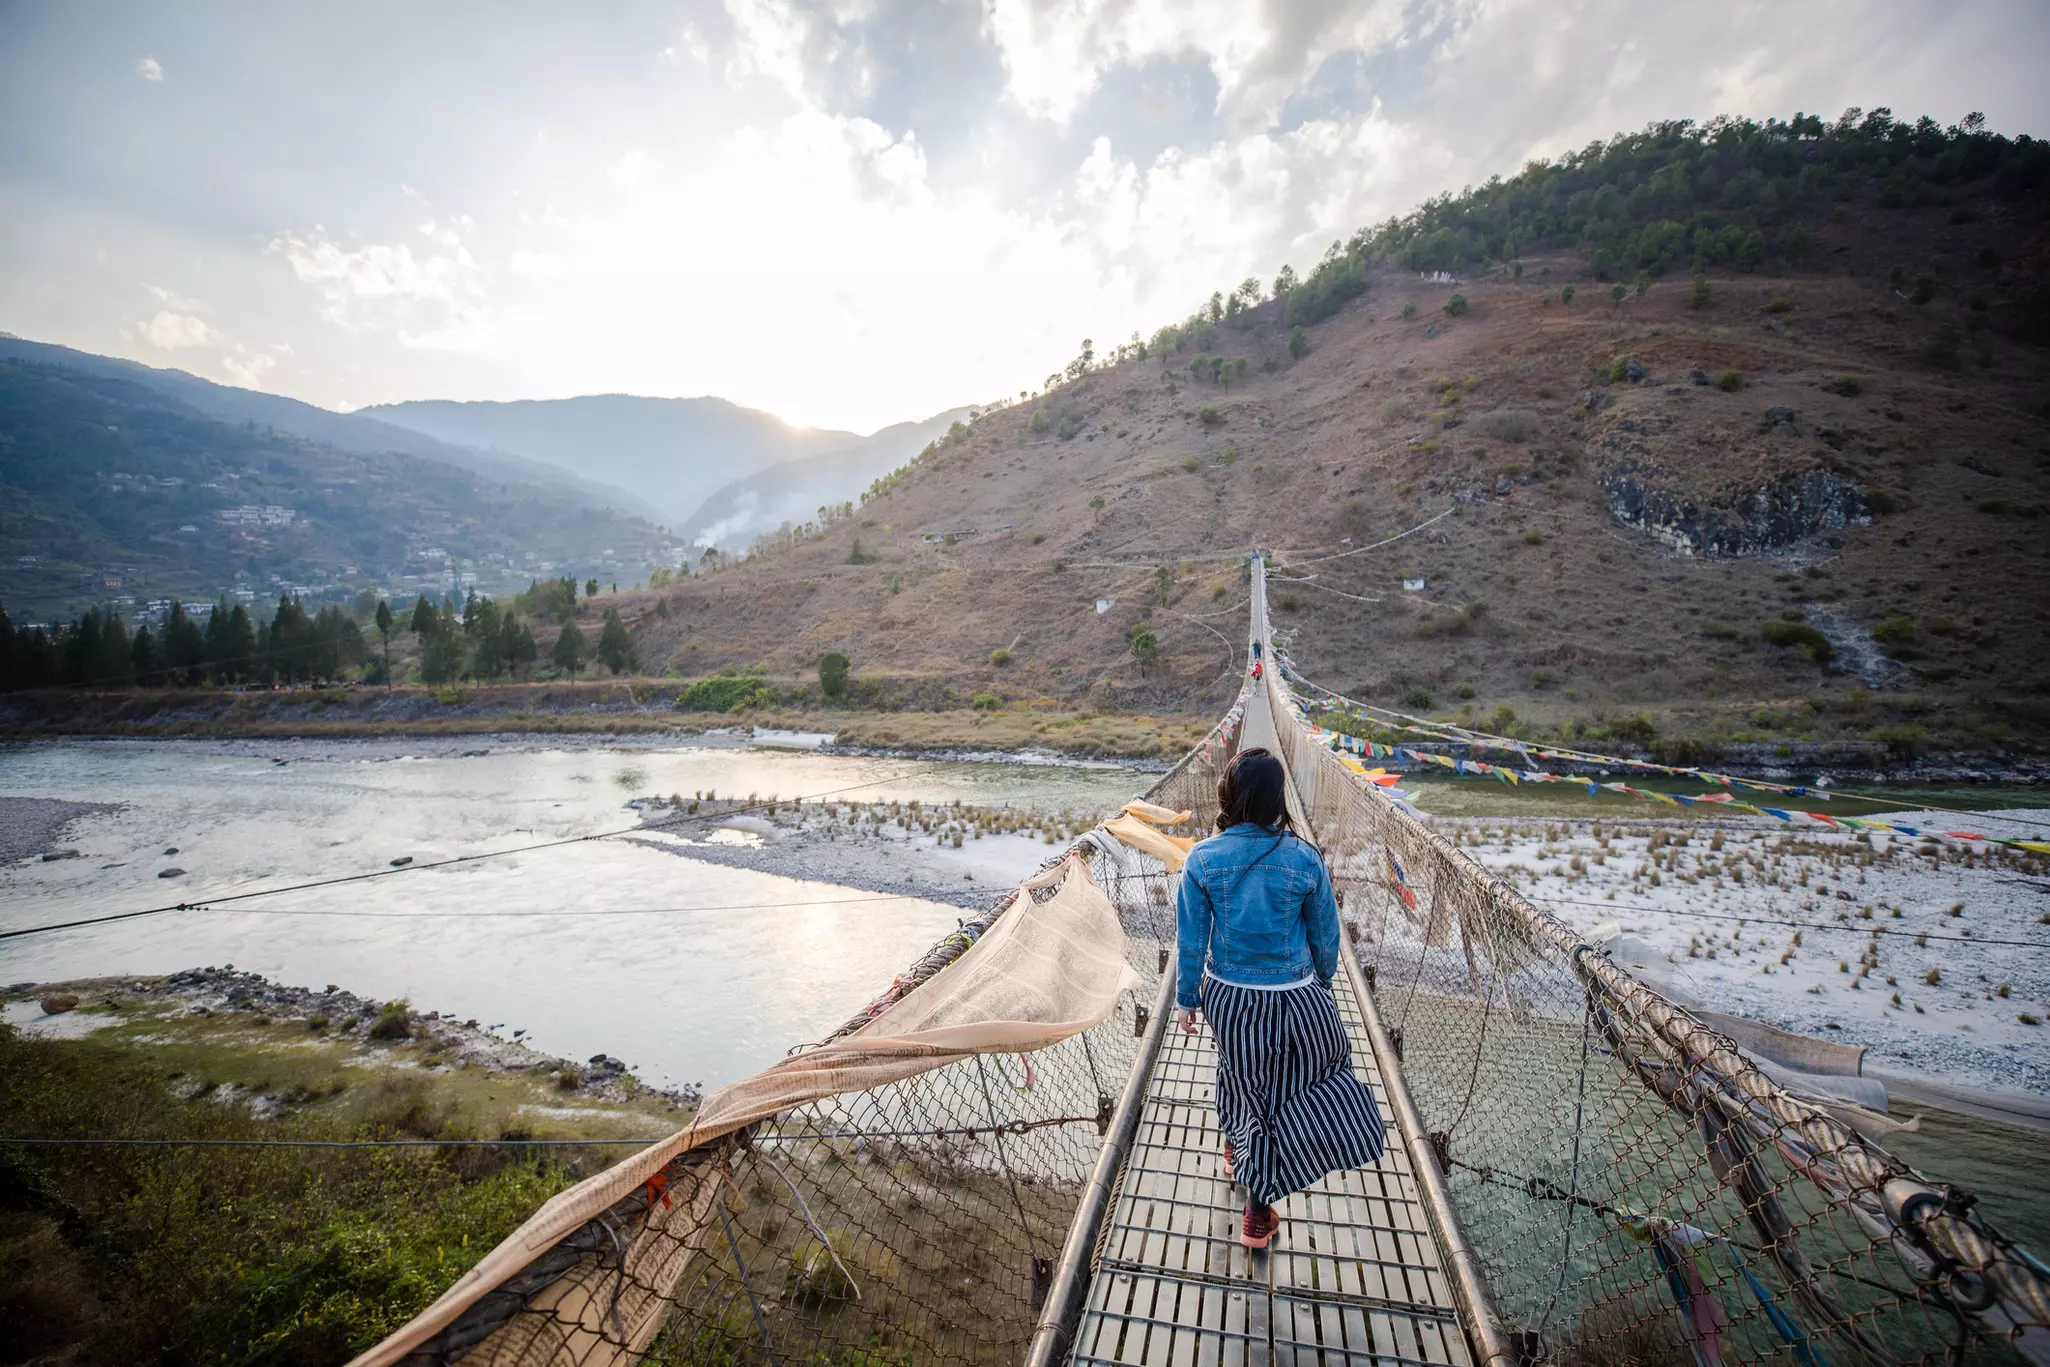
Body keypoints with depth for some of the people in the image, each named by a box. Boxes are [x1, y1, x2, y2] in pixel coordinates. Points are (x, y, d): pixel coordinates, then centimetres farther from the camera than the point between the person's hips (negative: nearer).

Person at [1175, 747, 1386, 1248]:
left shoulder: (1202, 859, -15)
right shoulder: (1305, 858, -16)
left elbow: (1190, 940, -8)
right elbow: (1325, 936, -3)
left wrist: (1187, 999, 6)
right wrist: (1321, 982, 16)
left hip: (1227, 997, 1)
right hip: (1293, 1000, -1)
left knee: (1239, 1072, 28)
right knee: (1282, 1092, 18)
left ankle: (1236, 1152, 54)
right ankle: (1259, 1214, 29)